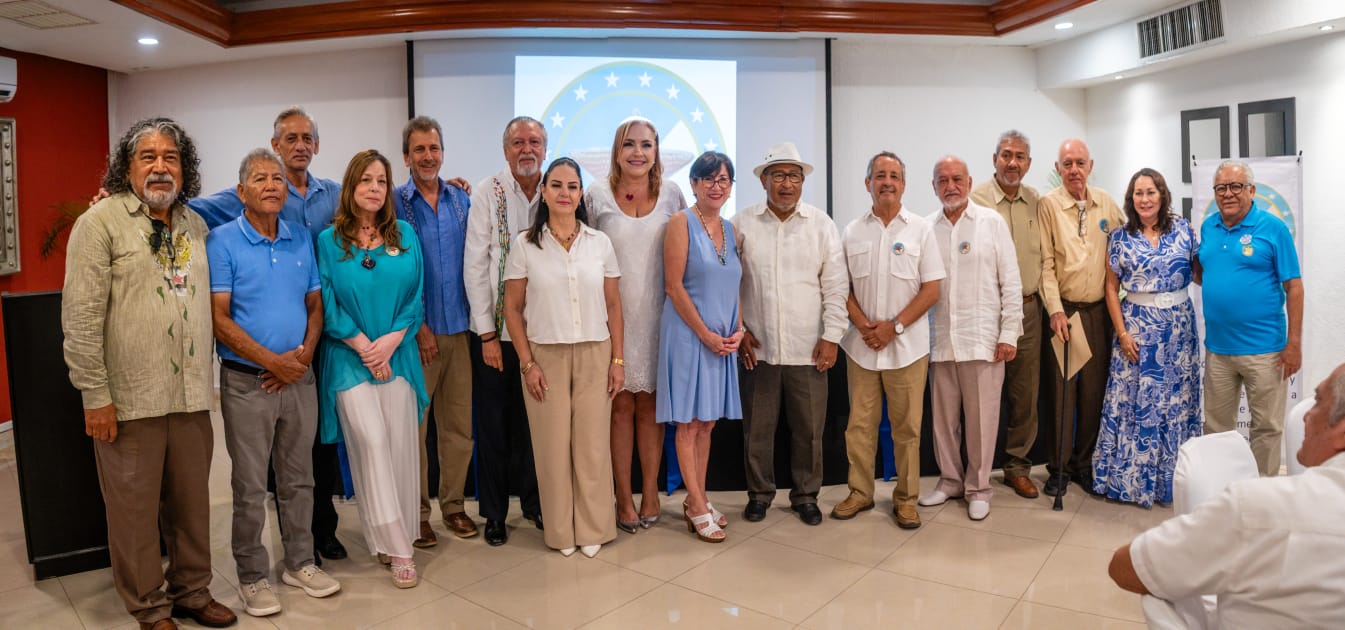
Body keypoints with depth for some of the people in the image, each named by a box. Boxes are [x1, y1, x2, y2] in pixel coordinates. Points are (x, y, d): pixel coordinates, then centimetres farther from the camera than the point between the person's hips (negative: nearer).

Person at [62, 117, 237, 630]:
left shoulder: (195, 225, 11)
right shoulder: (101, 221, -6)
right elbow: (81, 316, -10)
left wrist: (206, 377, 13)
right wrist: (95, 395, -12)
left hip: (191, 396, 5)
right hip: (129, 400, -5)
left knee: (192, 504, 14)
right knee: (135, 509, 8)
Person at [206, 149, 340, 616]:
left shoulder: (301, 239, 7)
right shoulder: (222, 241, -6)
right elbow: (219, 319, -12)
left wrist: (304, 354, -7)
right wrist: (273, 361, -15)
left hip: (298, 378, 4)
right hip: (247, 381, -4)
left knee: (298, 478, 13)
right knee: (250, 486, 5)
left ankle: (299, 562, 28)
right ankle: (252, 577, 20)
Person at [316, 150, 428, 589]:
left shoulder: (405, 235, 7)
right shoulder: (329, 240, 1)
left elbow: (415, 295, 4)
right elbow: (327, 304, -3)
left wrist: (391, 340, -9)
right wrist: (364, 345, -10)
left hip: (398, 353, 2)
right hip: (350, 356, -2)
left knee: (400, 443, 3)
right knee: (371, 441, -10)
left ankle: (392, 536, 18)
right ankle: (397, 548, -3)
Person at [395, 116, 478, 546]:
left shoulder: (462, 201, 10)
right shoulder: (394, 203, -1)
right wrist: (417, 325, -8)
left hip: (459, 328, 3)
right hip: (415, 331, -3)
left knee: (459, 422, 8)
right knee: (413, 425, 3)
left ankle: (452, 503, 23)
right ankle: (417, 512, 16)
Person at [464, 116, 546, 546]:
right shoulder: (487, 192, -6)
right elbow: (475, 265, -7)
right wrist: (487, 334, -10)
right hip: (495, 330, -2)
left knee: (536, 421, 13)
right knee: (493, 424, 8)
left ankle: (535, 502, 30)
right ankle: (494, 513, 24)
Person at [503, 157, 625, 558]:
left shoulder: (599, 242, 4)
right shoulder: (525, 244, 0)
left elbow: (613, 305, 7)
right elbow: (512, 308, 1)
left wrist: (618, 359, 3)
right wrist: (527, 363, -4)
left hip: (594, 355, 1)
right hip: (546, 356, -1)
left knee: (593, 444, 4)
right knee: (553, 446, 5)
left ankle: (593, 530, 20)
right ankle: (561, 532, 21)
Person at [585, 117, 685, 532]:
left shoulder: (671, 194, 5)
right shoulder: (597, 195, 0)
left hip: (657, 316, 1)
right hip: (612, 317, -1)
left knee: (650, 405, 8)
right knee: (620, 406, 4)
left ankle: (650, 493, 20)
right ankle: (624, 497, 15)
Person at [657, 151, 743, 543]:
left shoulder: (729, 229, 12)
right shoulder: (681, 223, -7)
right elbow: (674, 286, -13)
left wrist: (737, 330, 0)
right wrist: (706, 334, -14)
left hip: (723, 339, 7)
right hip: (689, 334, -6)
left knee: (707, 423, 12)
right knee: (689, 423, 1)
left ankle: (697, 500, 23)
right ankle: (698, 508, 11)